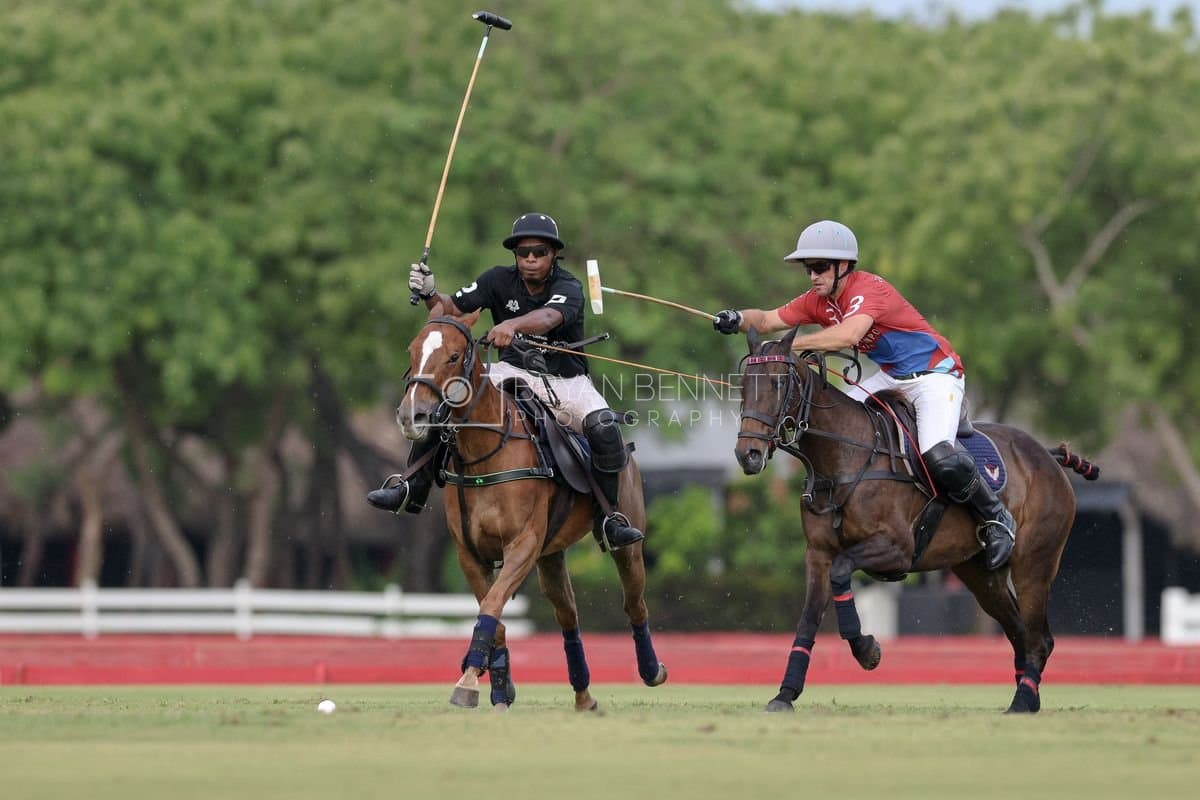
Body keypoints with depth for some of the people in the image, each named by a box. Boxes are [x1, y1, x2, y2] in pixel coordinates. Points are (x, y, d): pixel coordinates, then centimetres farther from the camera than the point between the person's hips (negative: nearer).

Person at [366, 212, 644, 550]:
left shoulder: (568, 287, -17)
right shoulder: (500, 280, -4)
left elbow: (548, 318, -40)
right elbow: (451, 309, -7)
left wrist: (512, 325, -61)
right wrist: (429, 294, -30)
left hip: (564, 382, -3)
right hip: (513, 371, 3)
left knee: (604, 427, -29)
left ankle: (609, 518, -16)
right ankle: (412, 490, -6)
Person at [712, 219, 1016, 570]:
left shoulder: (869, 290, -26)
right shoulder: (819, 301, 0)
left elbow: (849, 334, -44)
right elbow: (768, 320, -3)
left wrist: (790, 345, -42)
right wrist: (739, 319, -25)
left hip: (935, 374, -9)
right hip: (890, 377, 9)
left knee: (941, 460, -28)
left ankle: (996, 518, -4)